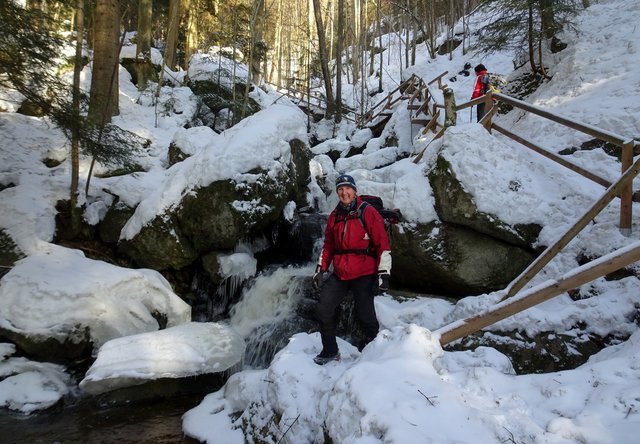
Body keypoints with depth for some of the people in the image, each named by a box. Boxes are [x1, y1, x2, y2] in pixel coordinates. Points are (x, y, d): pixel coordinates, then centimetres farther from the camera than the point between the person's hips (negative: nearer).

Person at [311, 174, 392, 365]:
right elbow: (328, 245, 19)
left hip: (364, 274, -5)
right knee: (323, 311, 4)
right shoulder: (335, 216, 12)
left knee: (365, 316, -3)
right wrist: (320, 269, 12)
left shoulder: (367, 212, -6)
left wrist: (383, 273, -14)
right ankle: (330, 351, 21)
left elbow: (383, 243, -9)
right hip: (339, 274, 6)